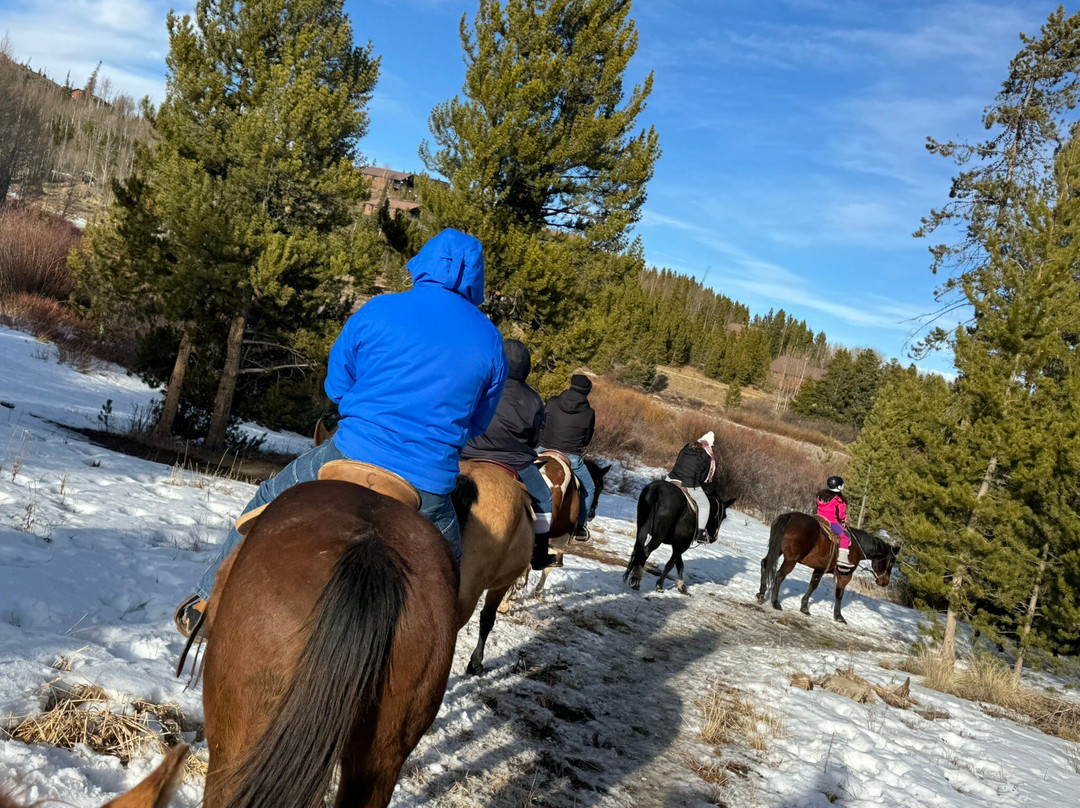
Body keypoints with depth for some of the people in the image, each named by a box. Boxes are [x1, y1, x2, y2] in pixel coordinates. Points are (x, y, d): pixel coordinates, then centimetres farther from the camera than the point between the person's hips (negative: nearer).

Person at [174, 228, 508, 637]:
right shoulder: (490, 341, 3)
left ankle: (208, 602, 36)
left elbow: (337, 384, 11)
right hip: (426, 492, 1)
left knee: (269, 500, 27)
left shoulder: (380, 310, -1)